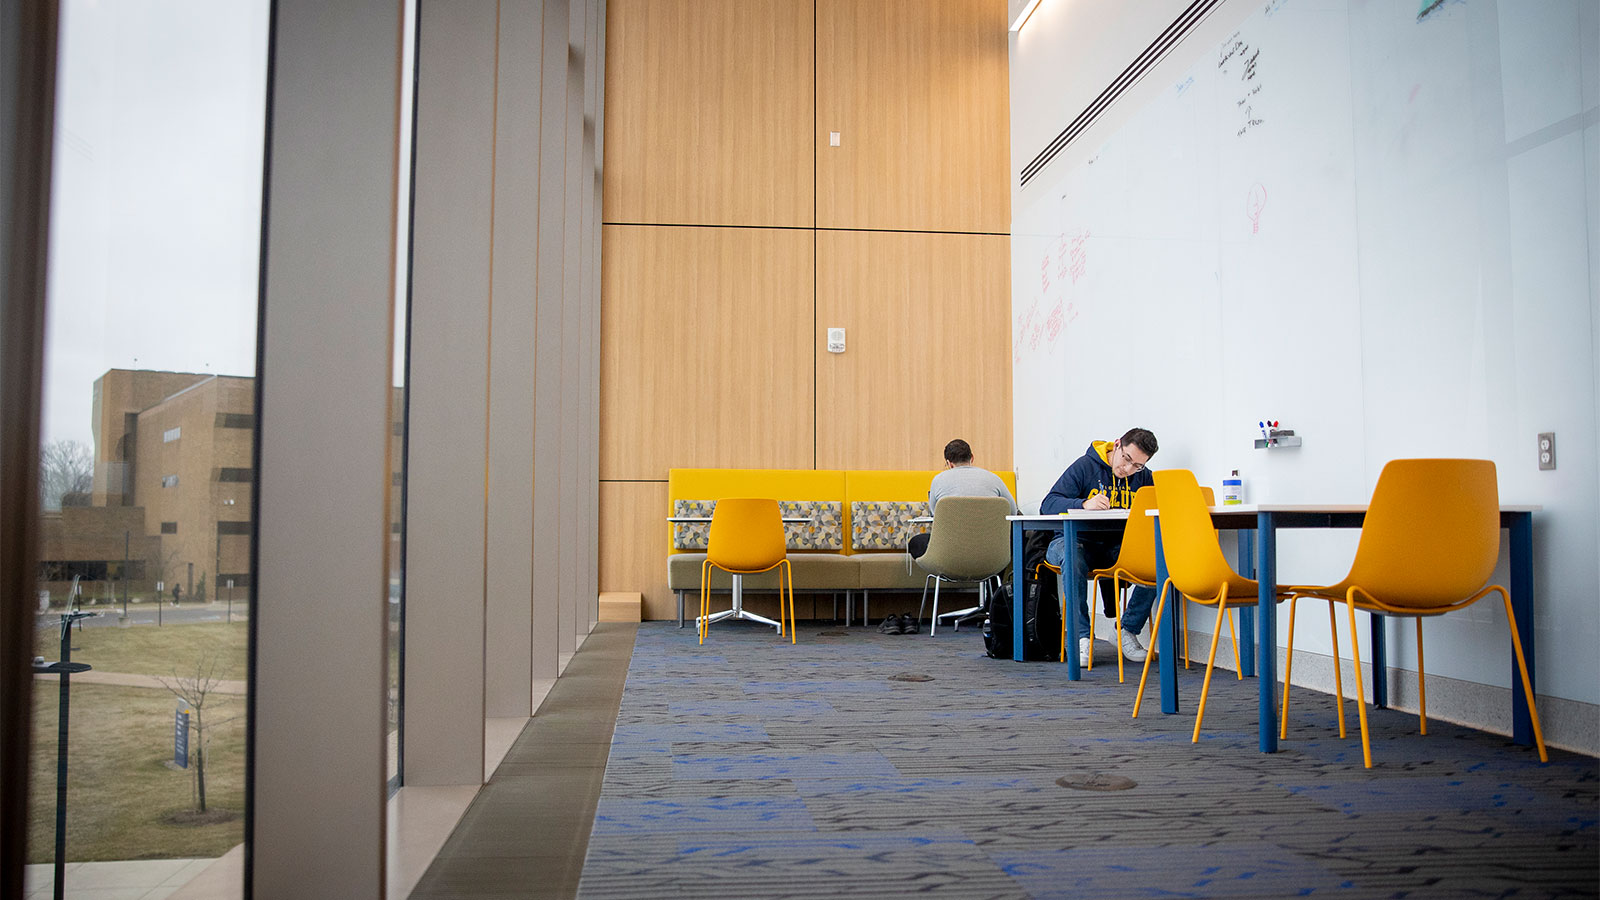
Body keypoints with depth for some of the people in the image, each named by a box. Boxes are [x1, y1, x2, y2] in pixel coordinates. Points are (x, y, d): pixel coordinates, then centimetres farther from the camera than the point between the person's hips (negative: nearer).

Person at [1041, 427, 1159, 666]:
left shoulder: (1143, 477, 8)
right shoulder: (1085, 466, -6)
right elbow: (1048, 505, -14)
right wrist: (1084, 504, -31)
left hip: (1117, 546, 4)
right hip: (1075, 540, -3)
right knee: (1073, 560, -39)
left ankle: (1128, 630, -8)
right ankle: (1082, 637, -26)